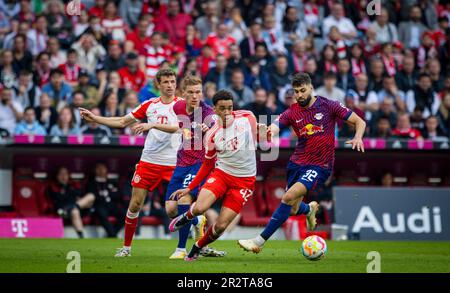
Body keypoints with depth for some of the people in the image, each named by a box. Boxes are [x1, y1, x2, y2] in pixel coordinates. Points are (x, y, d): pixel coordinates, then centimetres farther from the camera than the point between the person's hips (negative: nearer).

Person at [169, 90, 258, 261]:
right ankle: (186, 217, 11)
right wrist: (189, 189, 6)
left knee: (221, 226, -9)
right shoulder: (212, 135, -4)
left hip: (244, 181, 0)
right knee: (199, 208, -28)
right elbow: (208, 164, 8)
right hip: (221, 173, 0)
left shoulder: (247, 117, -5)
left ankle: (197, 248, 21)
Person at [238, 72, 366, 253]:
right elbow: (274, 128, -17)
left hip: (320, 166, -4)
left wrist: (358, 138, -22)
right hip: (297, 162, 5)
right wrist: (267, 131, -42)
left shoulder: (328, 106, -6)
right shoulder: (292, 113, 0)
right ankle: (310, 209, 48)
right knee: (292, 210, 9)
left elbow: (359, 122, -1)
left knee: (289, 197, -22)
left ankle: (260, 241, -18)